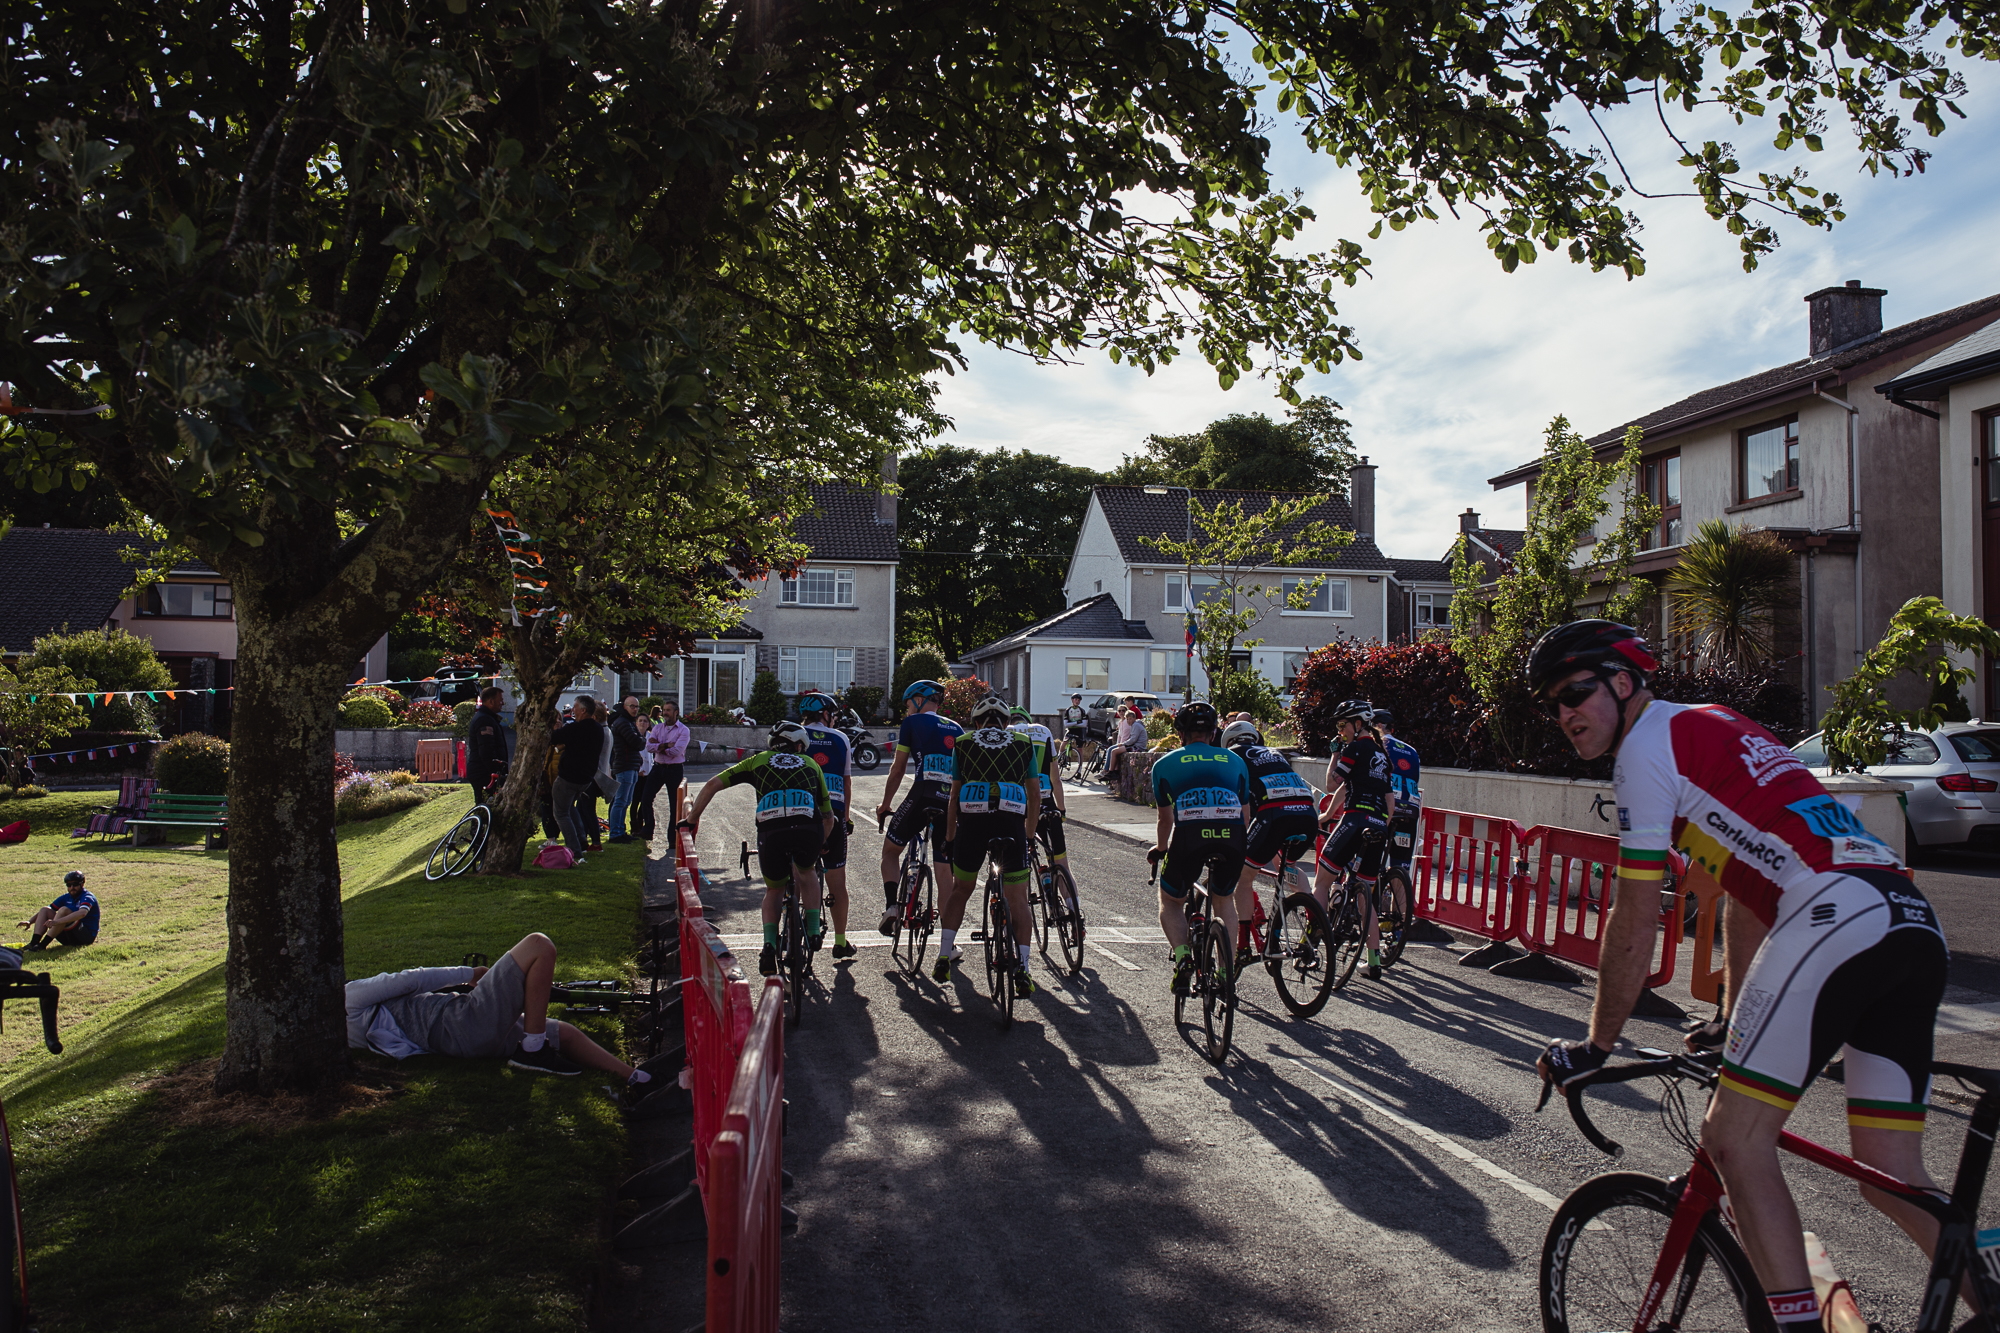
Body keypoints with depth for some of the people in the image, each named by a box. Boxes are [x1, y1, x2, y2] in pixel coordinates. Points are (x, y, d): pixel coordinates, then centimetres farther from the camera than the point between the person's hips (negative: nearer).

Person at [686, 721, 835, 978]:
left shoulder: (757, 760, 27)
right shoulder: (811, 765, 30)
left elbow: (711, 785, 20)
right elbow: (828, 817, 32)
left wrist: (691, 821, 29)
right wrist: (817, 846, 47)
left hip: (771, 832, 0)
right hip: (809, 829, 0)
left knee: (774, 889, 24)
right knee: (806, 872, 34)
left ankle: (769, 945, 6)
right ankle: (813, 929, 23)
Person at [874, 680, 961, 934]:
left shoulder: (913, 722, 11)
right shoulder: (955, 728, 24)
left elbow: (898, 769, 13)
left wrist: (885, 804, 23)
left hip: (924, 792, -4)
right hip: (954, 799, 4)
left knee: (890, 849, 16)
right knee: (944, 869, 6)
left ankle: (892, 904, -5)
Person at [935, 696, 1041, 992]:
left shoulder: (963, 743, 18)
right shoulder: (1023, 743, 19)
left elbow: (954, 797, 18)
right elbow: (1035, 795, 20)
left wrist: (949, 837, 25)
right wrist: (1030, 831, 33)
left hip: (971, 820, 1)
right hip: (1011, 820, 0)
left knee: (960, 890, 21)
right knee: (1018, 902, 6)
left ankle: (944, 956, 14)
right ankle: (1022, 969, -6)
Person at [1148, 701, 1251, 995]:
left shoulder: (1166, 763, 22)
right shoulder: (1234, 761, 27)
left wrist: (1160, 850, 48)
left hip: (1190, 837, -2)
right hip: (1232, 838, 2)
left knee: (1169, 902, 22)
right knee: (1224, 899, 30)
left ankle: (1183, 955, -3)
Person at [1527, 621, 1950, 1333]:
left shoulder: (1649, 743, 2)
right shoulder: (1712, 727, 29)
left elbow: (1634, 922, 0)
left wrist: (1595, 1047, 9)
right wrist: (1737, 1027, 39)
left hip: (1834, 918, -9)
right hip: (1916, 925, 9)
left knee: (1734, 1135, -3)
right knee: (1891, 1174, 14)